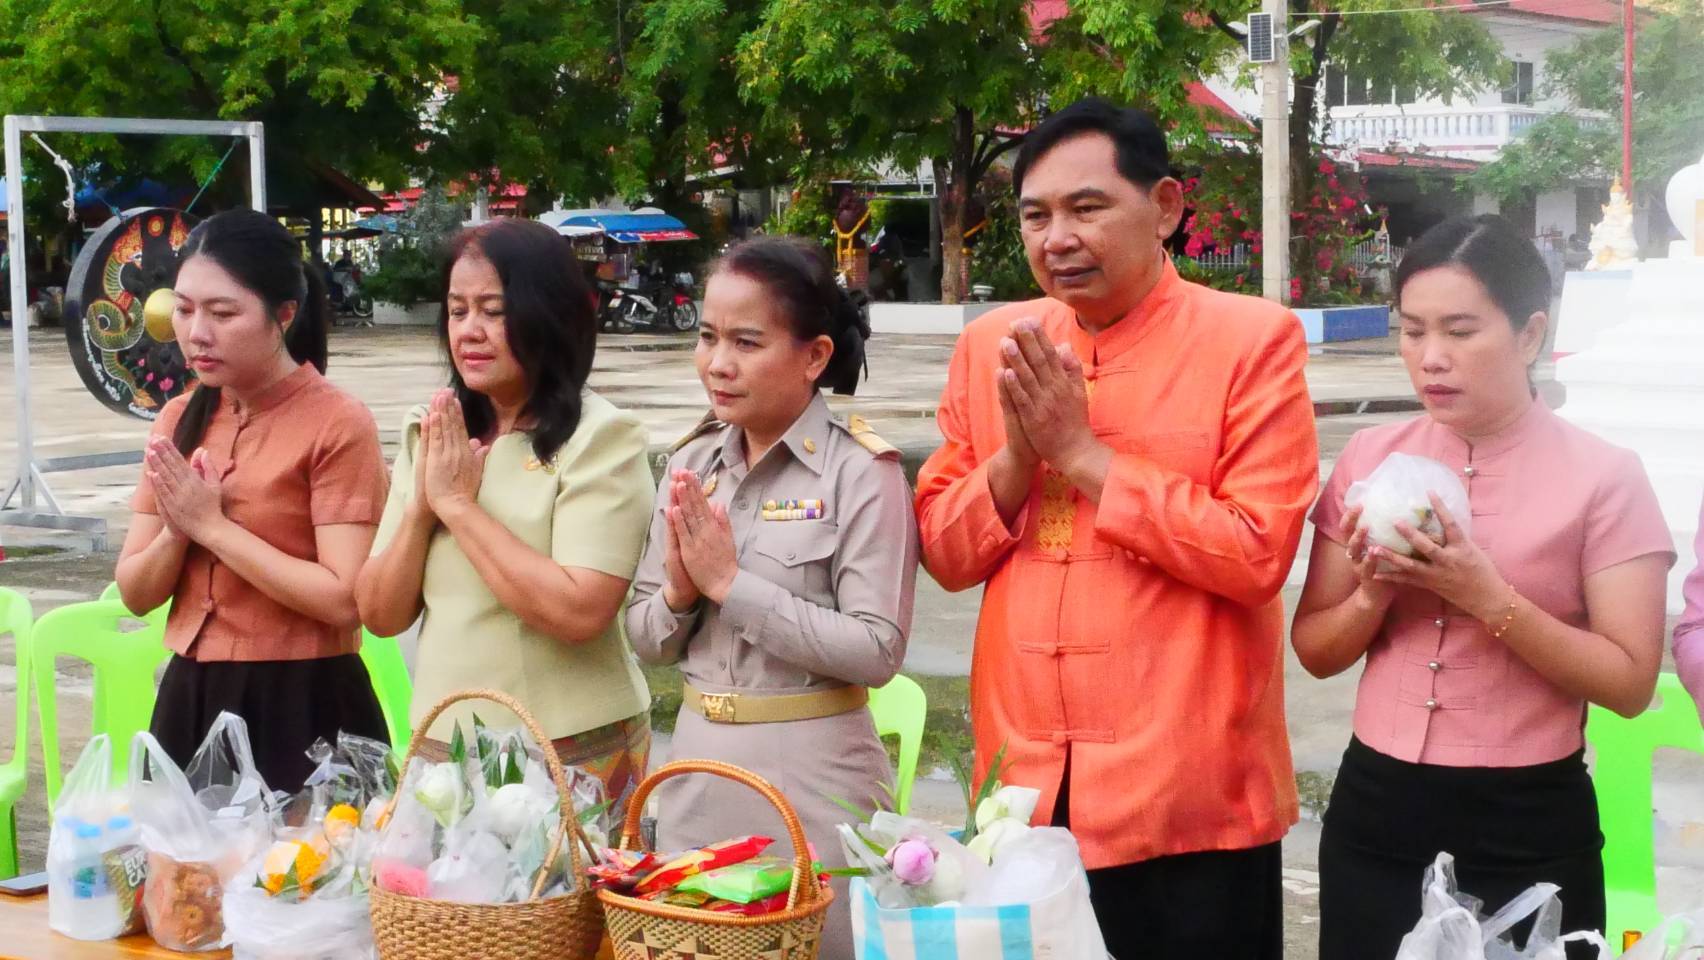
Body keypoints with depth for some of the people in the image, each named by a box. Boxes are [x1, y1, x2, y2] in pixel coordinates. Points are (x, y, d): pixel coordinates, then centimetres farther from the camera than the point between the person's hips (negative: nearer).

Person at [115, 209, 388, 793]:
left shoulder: (337, 424, -12)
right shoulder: (180, 421, 7)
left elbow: (345, 599, -20)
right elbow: (136, 594, 8)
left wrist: (212, 525, -16)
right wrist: (177, 529, -12)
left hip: (302, 705, -6)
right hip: (191, 699, 6)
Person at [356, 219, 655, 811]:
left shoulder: (599, 439, -11)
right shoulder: (427, 436, 7)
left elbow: (579, 613, -23)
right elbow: (380, 616, 6)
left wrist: (459, 504, -17)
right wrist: (421, 507, -11)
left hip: (572, 754, -5)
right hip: (442, 742, 5)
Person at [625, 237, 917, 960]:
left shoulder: (861, 472, -12)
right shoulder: (691, 466, 5)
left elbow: (877, 650, -19)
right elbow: (645, 641, 9)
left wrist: (731, 583, -19)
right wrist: (679, 590, -13)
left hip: (813, 776, -5)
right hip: (698, 765, 6)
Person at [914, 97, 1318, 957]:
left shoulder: (1254, 339, -7)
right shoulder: (988, 347, 7)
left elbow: (1257, 555, -15)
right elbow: (944, 554, 8)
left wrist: (1082, 454, -14)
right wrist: (1018, 455, -11)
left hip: (1188, 799, -4)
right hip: (1023, 790, 4)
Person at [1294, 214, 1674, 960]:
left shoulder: (1601, 477, -7)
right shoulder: (1370, 459, 3)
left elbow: (1630, 683, -10)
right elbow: (1315, 651, 7)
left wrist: (1489, 599, -21)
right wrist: (1373, 595, -13)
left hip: (1528, 829, -3)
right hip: (1376, 813, 3)